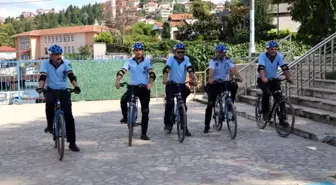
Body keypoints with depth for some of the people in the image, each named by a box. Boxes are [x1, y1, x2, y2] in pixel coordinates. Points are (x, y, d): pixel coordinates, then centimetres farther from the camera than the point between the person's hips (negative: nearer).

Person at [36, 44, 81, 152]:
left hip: (63, 91, 1)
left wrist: (76, 86, -34)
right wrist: (40, 87, -35)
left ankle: (72, 143, 2)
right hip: (50, 90, 0)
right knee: (49, 102, -37)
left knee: (69, 117, -6)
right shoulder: (46, 64, -5)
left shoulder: (66, 63, -5)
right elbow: (42, 77, -16)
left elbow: (71, 76, -16)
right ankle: (50, 125, -12)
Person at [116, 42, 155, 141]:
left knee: (145, 111, 3)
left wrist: (150, 83, -31)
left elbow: (151, 73, -12)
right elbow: (122, 71, -11)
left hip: (144, 88, 0)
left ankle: (144, 133, 13)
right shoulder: (129, 62, 3)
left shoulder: (147, 61, 0)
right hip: (133, 87, 1)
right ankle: (125, 117, 0)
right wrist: (117, 81, -29)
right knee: (123, 100, -28)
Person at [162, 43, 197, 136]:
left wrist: (193, 79, -34)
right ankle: (167, 123, -2)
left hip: (182, 85, 2)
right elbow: (166, 69, -22)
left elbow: (190, 69, -17)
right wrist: (164, 79, -40)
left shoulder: (186, 59, -3)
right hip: (171, 84, -2)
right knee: (170, 103, -20)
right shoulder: (171, 59, -7)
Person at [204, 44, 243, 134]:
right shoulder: (213, 61, -7)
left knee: (234, 86, -29)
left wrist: (238, 76, -37)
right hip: (214, 84, -2)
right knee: (210, 104, -9)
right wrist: (210, 79, -46)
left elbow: (233, 69, -18)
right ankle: (207, 126, 1)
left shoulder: (228, 60, -1)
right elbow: (211, 70, -25)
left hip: (225, 82, 2)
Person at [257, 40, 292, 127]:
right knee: (266, 92, -31)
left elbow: (284, 67, -23)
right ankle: (265, 112, -13)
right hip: (263, 80, -3)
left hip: (273, 79, 3)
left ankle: (282, 119, -4)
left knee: (280, 97, -11)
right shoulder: (262, 56, -20)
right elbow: (261, 68, -36)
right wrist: (263, 78, -55)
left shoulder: (279, 56, -12)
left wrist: (288, 77, -40)